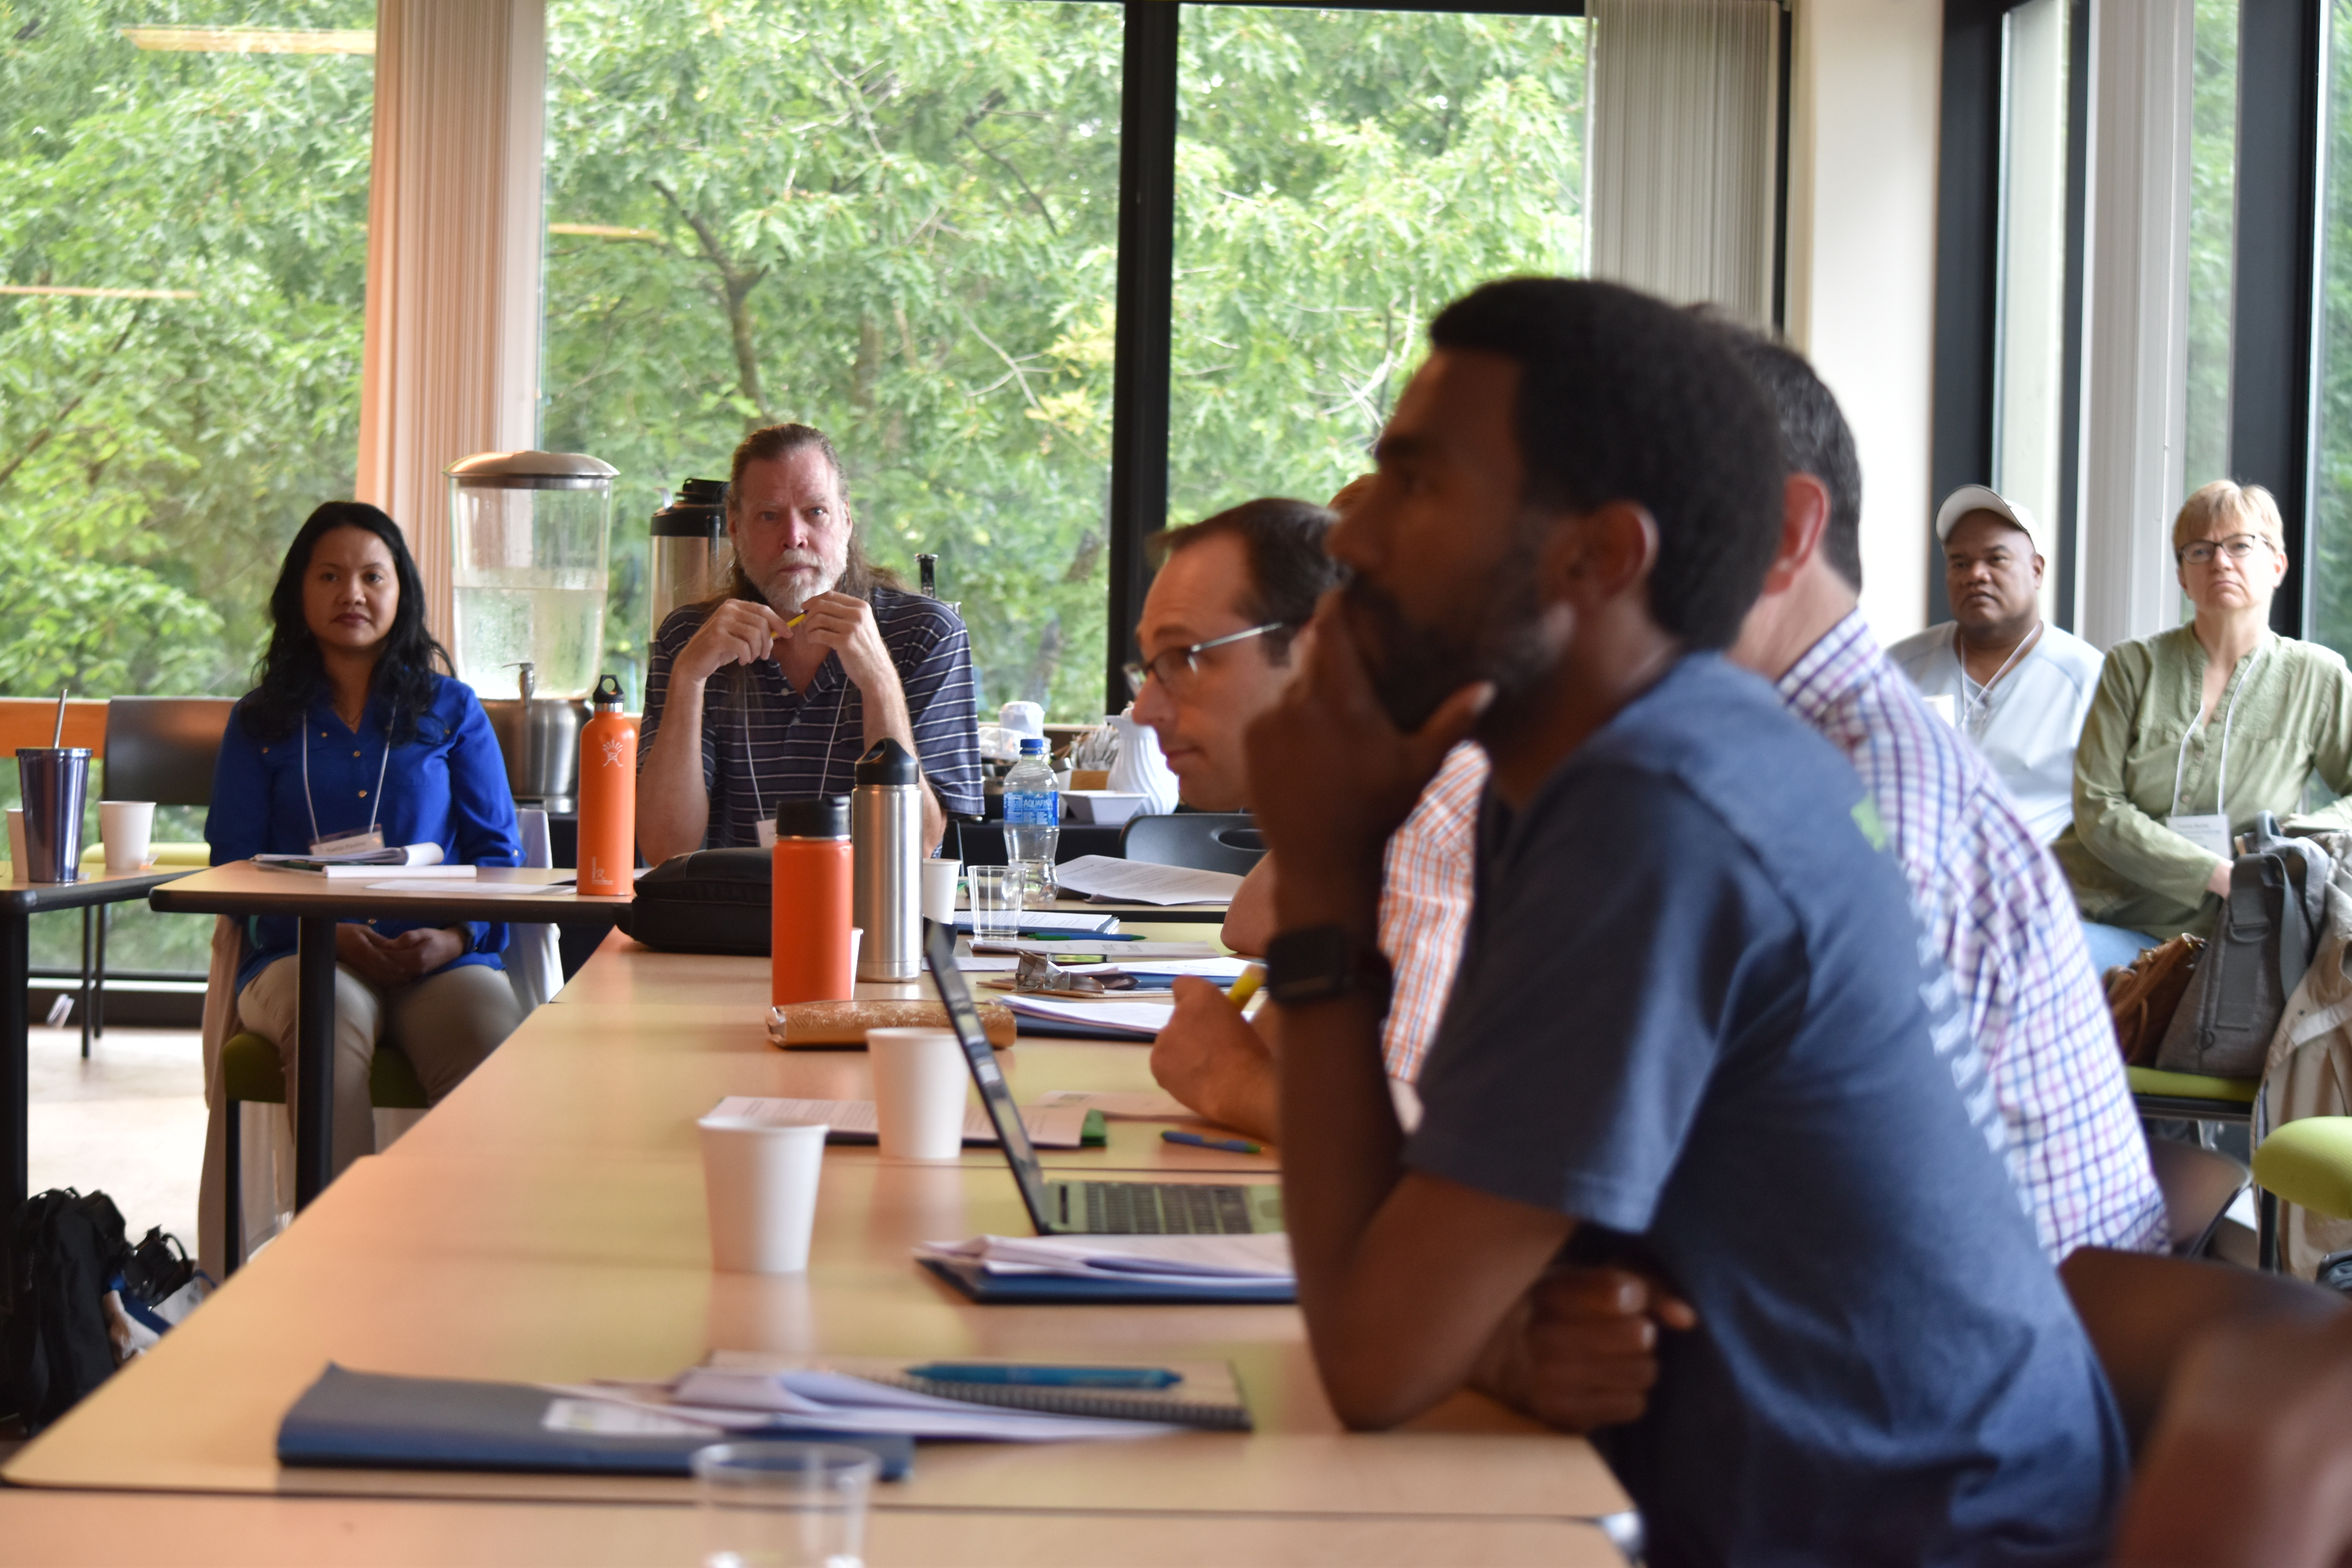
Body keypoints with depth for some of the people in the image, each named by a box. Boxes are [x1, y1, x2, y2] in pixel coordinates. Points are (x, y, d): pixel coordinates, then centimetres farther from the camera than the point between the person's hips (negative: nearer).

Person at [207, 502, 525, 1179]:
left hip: (440, 960, 0)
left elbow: (499, 852, 13)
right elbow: (234, 866, 10)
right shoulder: (261, 721, 18)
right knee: (330, 1018, -38)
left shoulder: (452, 710, 19)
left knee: (492, 1038, -35)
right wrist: (327, 931, -10)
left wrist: (454, 935, -9)